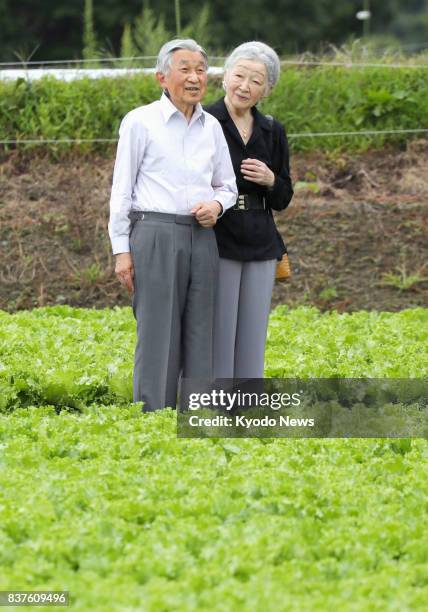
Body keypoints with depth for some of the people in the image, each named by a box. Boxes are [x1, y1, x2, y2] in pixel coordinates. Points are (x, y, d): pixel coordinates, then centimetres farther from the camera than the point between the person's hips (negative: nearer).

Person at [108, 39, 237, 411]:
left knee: (201, 337, 4)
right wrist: (121, 250, -5)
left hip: (201, 238, 5)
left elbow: (227, 186, 22)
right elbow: (122, 189, 1)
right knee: (157, 335, -7)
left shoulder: (212, 127, 14)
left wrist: (217, 205, -2)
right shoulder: (140, 122, 0)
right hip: (156, 235, -5)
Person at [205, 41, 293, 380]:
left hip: (260, 249, 5)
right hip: (217, 246, -5)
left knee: (252, 343, 6)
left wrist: (270, 180, -6)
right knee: (217, 339, -6)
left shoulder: (272, 132, 11)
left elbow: (283, 199, 14)